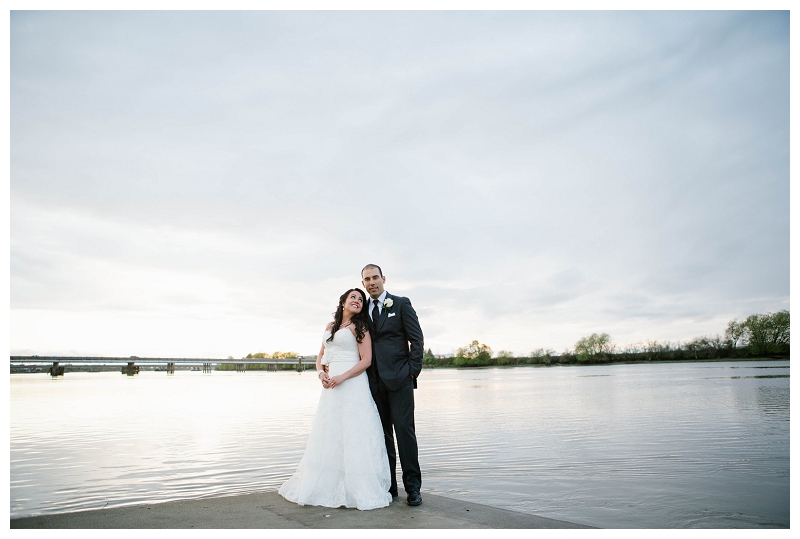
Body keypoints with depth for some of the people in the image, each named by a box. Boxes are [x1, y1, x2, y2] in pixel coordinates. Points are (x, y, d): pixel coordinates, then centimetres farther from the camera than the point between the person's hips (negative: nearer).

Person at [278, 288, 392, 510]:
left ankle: (355, 488, 4)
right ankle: (328, 485, 21)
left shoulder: (359, 327, -2)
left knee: (351, 434, -5)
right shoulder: (330, 327, 17)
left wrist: (342, 377, -18)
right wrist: (320, 372, -1)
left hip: (352, 384, -6)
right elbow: (321, 355, 20)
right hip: (331, 385, 7)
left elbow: (366, 360, -9)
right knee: (328, 435, 10)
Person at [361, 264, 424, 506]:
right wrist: (366, 376, 6)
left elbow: (417, 339, -1)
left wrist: (413, 371, -7)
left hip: (399, 378, -4)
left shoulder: (401, 304, 2)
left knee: (404, 430, -6)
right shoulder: (362, 310, 14)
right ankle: (388, 485, 16)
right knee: (382, 433, 8)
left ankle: (412, 487, 2)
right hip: (374, 381, 4)